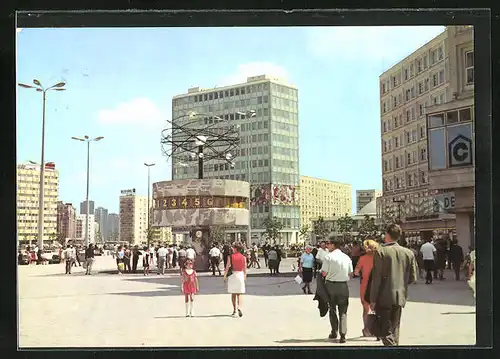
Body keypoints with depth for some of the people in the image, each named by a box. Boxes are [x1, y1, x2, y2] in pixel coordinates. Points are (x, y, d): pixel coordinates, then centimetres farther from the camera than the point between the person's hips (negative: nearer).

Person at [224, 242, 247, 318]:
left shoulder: (230, 257, -6)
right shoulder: (243, 257, -1)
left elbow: (227, 268, -5)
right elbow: (245, 269, 5)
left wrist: (225, 277, 5)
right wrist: (245, 277, 17)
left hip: (232, 275, -1)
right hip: (240, 275, 1)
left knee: (233, 294, 11)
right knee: (239, 294, 6)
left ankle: (235, 310, 13)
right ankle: (239, 307, -17)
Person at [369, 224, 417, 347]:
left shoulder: (380, 251, -11)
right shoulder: (409, 253, 3)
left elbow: (376, 278, -13)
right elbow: (413, 278, 5)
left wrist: (373, 300, -8)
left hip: (384, 298, -5)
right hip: (400, 297, 5)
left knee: (386, 332, -1)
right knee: (394, 330, 17)